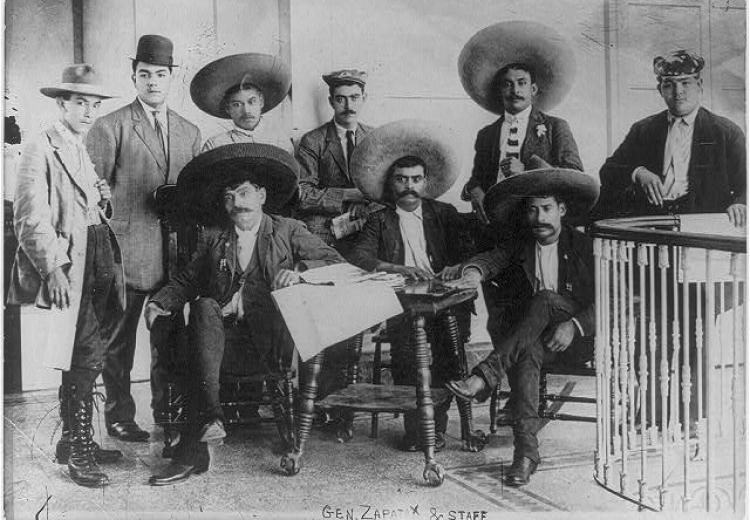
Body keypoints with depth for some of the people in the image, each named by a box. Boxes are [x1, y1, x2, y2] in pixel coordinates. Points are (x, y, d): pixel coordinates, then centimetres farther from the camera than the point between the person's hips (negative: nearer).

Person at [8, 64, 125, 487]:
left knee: (87, 358, 11)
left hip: (98, 264, 8)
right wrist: (52, 268, -21)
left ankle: (75, 441, 22)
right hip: (67, 269, -8)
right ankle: (79, 449, 4)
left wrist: (105, 199, 8)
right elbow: (30, 219, -14)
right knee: (87, 358, -8)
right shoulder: (42, 150, -7)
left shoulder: (86, 152, 18)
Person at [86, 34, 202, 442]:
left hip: (175, 252, 4)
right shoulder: (109, 128, -2)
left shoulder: (190, 133, 13)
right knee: (118, 341, 4)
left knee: (169, 339, 11)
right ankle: (119, 416, 17)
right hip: (126, 251, -4)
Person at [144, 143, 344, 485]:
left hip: (270, 327, -3)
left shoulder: (289, 231, 14)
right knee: (204, 308, -32)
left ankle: (191, 451, -27)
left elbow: (335, 262, 4)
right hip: (223, 324, 3)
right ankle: (211, 415, -38)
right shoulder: (212, 237, 22)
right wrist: (160, 302, 6)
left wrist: (299, 270, -15)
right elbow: (187, 280, 24)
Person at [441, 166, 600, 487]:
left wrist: (574, 326, -19)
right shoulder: (519, 246, 15)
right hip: (533, 336, 2)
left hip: (579, 339, -2)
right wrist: (474, 271, -31)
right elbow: (492, 258, -6)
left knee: (544, 299, -32)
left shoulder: (585, 247, 7)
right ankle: (526, 451, -39)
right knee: (528, 351, -35)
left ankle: (484, 378, -43)